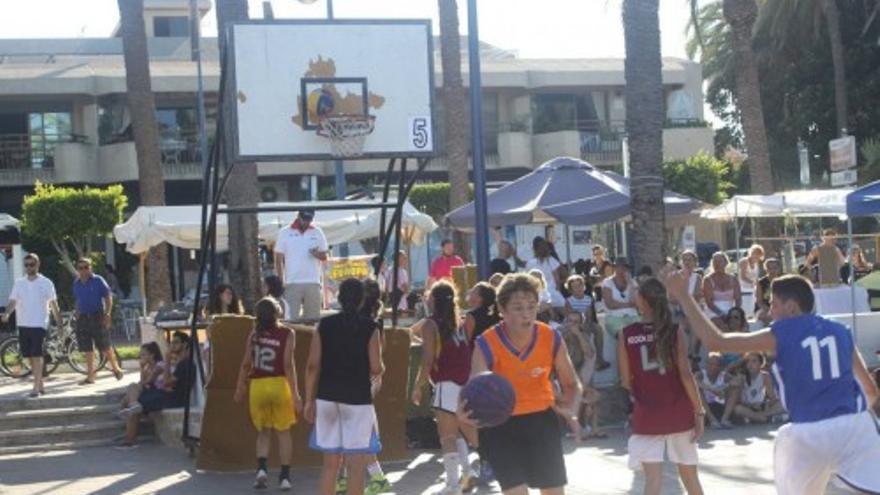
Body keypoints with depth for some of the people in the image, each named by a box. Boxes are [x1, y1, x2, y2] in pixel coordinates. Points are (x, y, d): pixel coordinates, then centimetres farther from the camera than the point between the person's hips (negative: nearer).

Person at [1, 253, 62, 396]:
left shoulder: (46, 283, 0)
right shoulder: (19, 283, 8)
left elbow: (53, 304, 4)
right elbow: (13, 301, 3)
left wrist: (59, 322, 2)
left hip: (39, 324, -4)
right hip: (23, 324, 4)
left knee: (37, 355, -11)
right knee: (29, 356, 9)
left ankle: (36, 387, -11)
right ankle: (40, 383, 21)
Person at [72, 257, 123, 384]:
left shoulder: (98, 280, -5)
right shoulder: (76, 283, 11)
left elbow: (108, 297, -5)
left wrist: (107, 314, -12)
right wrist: (78, 315, 13)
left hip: (98, 317, -5)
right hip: (83, 318, 5)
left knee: (105, 347, -2)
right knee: (87, 349, 5)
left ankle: (116, 368, 17)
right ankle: (90, 376, 10)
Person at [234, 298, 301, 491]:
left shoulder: (254, 334, 0)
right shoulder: (287, 334, -8)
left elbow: (246, 363, 2)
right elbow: (288, 365, -13)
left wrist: (240, 387, 15)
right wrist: (295, 394, -12)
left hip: (257, 386, 2)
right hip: (279, 384, -2)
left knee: (263, 432, 16)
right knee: (283, 432, 10)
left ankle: (261, 468, -5)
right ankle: (285, 476, 9)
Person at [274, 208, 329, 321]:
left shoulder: (317, 232, 9)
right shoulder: (285, 233, 3)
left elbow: (324, 256, 11)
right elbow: (278, 260, 3)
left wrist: (317, 254, -13)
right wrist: (280, 282, -5)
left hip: (313, 283, 2)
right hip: (292, 283, -2)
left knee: (313, 318, 5)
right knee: (291, 318, -4)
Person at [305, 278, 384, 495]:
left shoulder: (324, 325, 3)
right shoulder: (369, 327, -5)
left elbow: (313, 366, 0)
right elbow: (376, 369, -8)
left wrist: (309, 400, 6)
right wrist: (380, 364, 14)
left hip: (328, 398, 3)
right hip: (358, 399, -3)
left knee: (330, 464, 12)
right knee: (356, 467, 1)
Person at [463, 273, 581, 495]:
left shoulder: (552, 339, -11)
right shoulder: (487, 344, -20)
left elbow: (571, 384, 3)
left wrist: (568, 401, -19)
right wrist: (467, 411, -51)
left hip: (542, 419, 3)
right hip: (500, 426, -3)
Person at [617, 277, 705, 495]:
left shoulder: (627, 335, -3)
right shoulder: (675, 331, -5)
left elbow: (626, 381, 2)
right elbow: (686, 374, -9)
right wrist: (699, 411, -3)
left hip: (646, 416, -1)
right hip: (678, 414, 1)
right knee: (689, 476, 16)